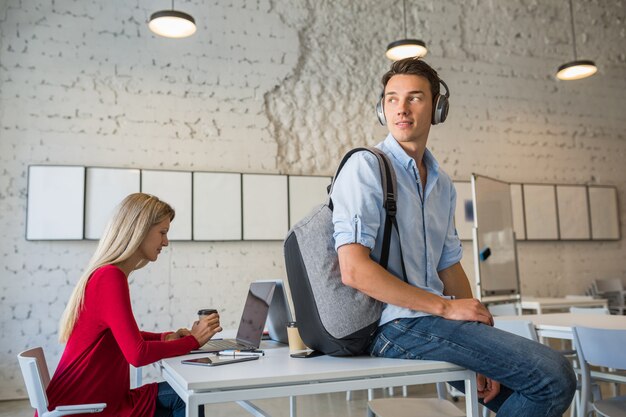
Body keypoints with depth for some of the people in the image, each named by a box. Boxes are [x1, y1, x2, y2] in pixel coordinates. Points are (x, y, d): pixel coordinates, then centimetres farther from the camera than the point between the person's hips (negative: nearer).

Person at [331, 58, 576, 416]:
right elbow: (354, 269, -18)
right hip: (398, 325, -8)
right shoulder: (366, 166, -9)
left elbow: (449, 265, 15)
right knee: (554, 375, -13)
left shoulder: (442, 183, 14)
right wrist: (445, 307, -15)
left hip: (431, 319, 8)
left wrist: (481, 339, 2)